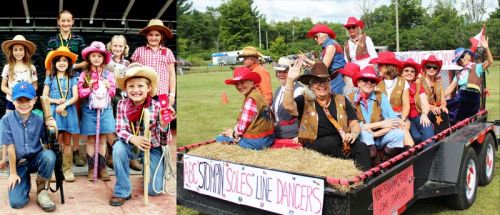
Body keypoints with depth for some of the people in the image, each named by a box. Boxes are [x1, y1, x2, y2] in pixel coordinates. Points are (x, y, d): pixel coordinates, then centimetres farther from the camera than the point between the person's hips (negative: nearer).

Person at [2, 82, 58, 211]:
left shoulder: (39, 120, -7)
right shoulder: (7, 119, -12)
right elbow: (10, 147, -13)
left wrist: (53, 130, -23)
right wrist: (13, 173, -10)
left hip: (36, 159, 2)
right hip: (18, 163, -1)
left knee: (49, 155, -35)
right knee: (17, 202, -18)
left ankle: (41, 191, -10)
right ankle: (25, 181, 18)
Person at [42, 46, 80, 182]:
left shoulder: (72, 79, 6)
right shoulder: (50, 79, 6)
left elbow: (75, 96, -3)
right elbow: (44, 97, 3)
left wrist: (64, 104, -17)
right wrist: (56, 101, -13)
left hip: (69, 112, 1)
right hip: (54, 112, -1)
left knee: (67, 142, 5)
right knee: (57, 142, -2)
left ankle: (67, 170, 9)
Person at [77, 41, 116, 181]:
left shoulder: (108, 74, 5)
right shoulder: (84, 74, 1)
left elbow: (113, 92, 1)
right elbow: (80, 92, -7)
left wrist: (107, 87, -19)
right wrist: (92, 89, -17)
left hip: (105, 109, 1)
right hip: (89, 109, -1)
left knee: (102, 140, 6)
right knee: (91, 140, 4)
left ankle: (102, 167, 13)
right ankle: (91, 168, 12)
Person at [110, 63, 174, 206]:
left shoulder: (156, 107, -19)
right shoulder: (122, 105, -14)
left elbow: (165, 142, -17)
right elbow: (119, 130, -15)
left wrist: (164, 124, -37)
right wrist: (133, 139, -37)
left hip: (153, 148, -1)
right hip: (132, 145, 1)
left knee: (154, 190, -8)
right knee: (118, 147, -33)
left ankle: (147, 168, 30)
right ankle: (122, 191, -15)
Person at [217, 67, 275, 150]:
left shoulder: (251, 100, -21)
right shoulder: (257, 94, 9)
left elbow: (243, 124, -19)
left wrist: (233, 133, 0)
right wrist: (233, 131, 3)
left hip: (255, 141, -10)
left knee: (219, 139, 1)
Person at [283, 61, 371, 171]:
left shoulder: (341, 100, 18)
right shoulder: (305, 101, 8)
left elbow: (354, 124, 14)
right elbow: (288, 106, -13)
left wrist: (354, 133, -10)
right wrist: (290, 80, -20)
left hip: (341, 142, 2)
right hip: (315, 145, -2)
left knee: (362, 147, -27)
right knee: (330, 142, -34)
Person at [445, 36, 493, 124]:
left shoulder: (476, 67, 6)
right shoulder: (458, 74, 21)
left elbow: (490, 61, -11)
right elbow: (451, 88, 15)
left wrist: (486, 48, -27)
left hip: (472, 98, -6)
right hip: (460, 97, 6)